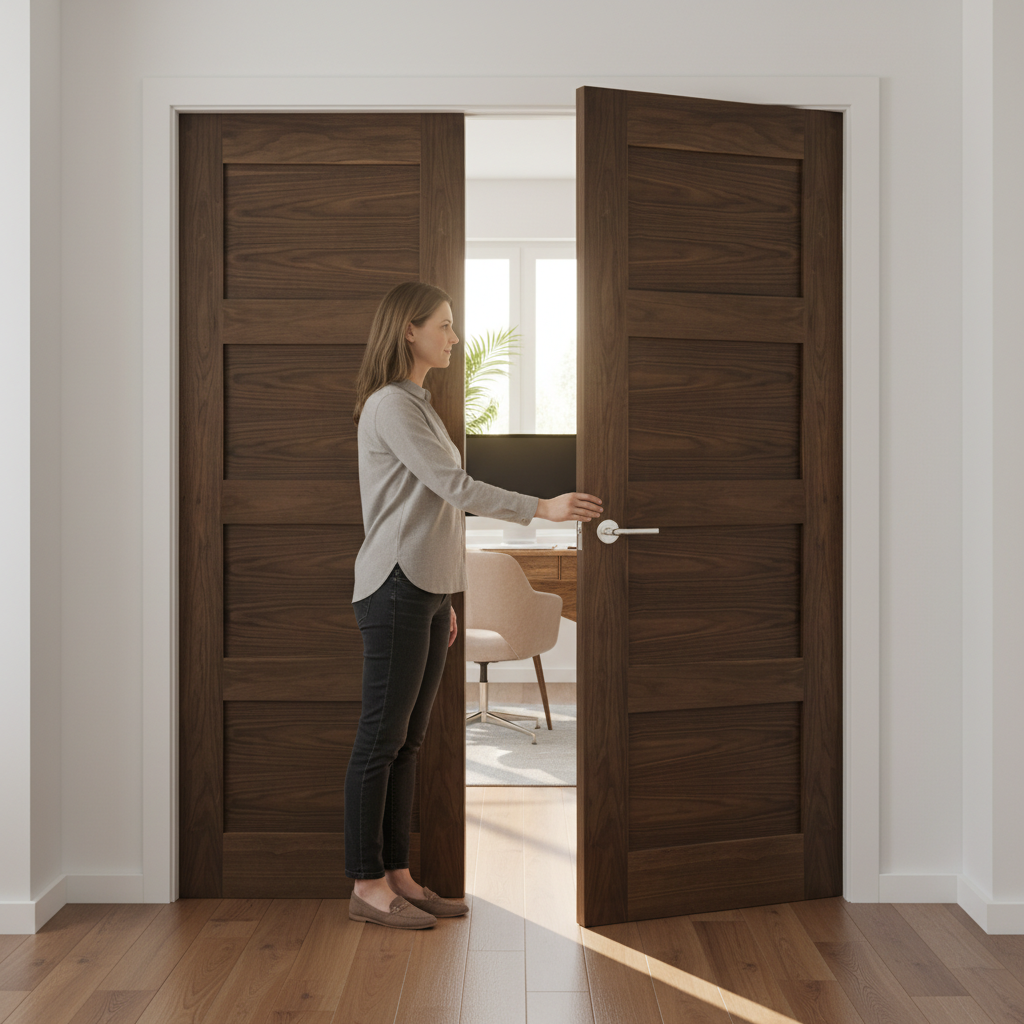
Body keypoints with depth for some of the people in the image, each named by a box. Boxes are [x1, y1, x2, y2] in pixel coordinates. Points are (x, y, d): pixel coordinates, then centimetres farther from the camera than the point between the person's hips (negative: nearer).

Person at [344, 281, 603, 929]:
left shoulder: (417, 402, 20)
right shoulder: (391, 404, -10)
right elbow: (455, 487, -17)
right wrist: (543, 508, -16)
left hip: (426, 592, 9)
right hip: (395, 590, -9)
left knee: (408, 740, 11)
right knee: (381, 739, -2)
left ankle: (397, 875, 19)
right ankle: (367, 885, 8)